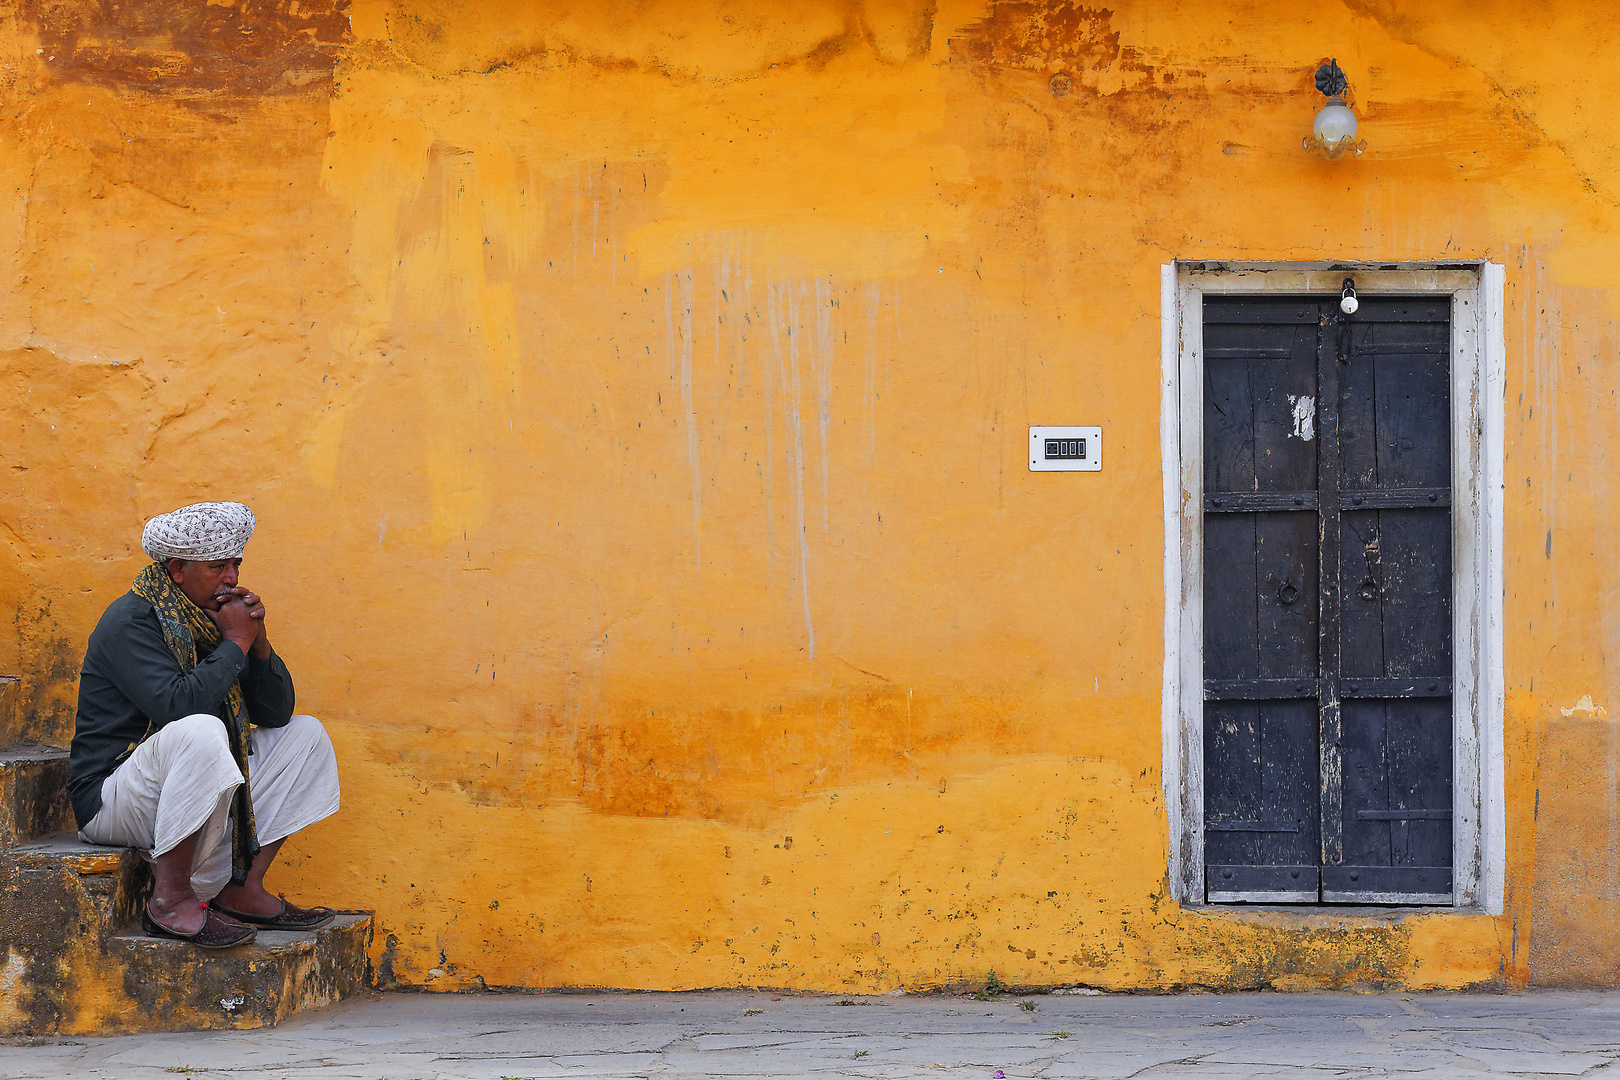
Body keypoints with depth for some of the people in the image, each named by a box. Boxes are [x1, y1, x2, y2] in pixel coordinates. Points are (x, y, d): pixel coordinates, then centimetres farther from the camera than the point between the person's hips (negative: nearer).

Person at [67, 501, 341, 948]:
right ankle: (171, 899, -27)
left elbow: (276, 713, 8)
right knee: (199, 732, -36)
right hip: (110, 797, -9)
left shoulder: (214, 617, 10)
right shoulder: (131, 622, -14)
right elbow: (175, 704, -31)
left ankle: (242, 890, -5)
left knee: (305, 734, 6)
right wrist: (235, 643, -18)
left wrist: (258, 641, -8)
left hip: (197, 795, 9)